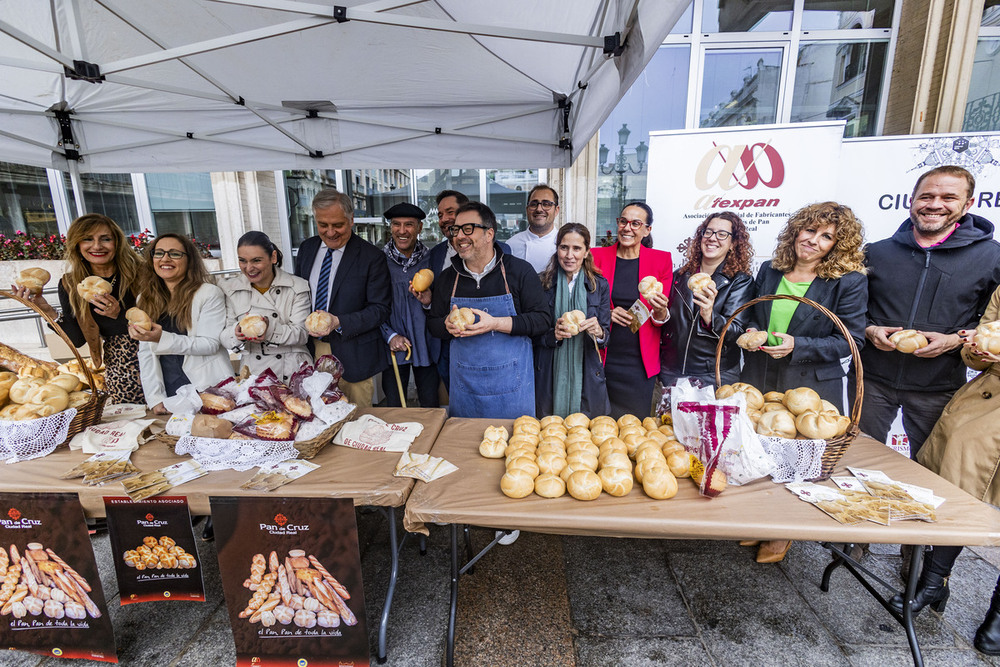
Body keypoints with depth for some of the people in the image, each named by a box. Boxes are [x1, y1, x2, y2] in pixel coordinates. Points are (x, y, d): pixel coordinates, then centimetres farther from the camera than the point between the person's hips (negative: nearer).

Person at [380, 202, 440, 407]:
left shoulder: (430, 260, 1)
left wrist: (429, 301, -15)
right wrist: (390, 335, -10)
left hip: (426, 343, 1)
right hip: (393, 345, -1)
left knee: (430, 405, 10)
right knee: (394, 407, 8)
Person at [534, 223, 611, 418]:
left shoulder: (600, 285, 2)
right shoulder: (542, 283, -1)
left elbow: (606, 336, 3)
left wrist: (598, 333, -19)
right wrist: (553, 334, -18)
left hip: (586, 378, 1)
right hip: (549, 378, -1)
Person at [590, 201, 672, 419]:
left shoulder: (661, 260, 2)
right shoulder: (597, 256, 1)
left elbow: (663, 319, 5)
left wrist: (660, 311, -18)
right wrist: (606, 313, -13)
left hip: (640, 362, 0)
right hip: (602, 358, 0)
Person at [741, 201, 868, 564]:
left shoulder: (849, 281, -8)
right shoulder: (770, 270, 4)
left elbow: (851, 340, -10)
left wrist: (798, 346, -21)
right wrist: (751, 331, -5)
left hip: (812, 387, -4)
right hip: (759, 380, 4)